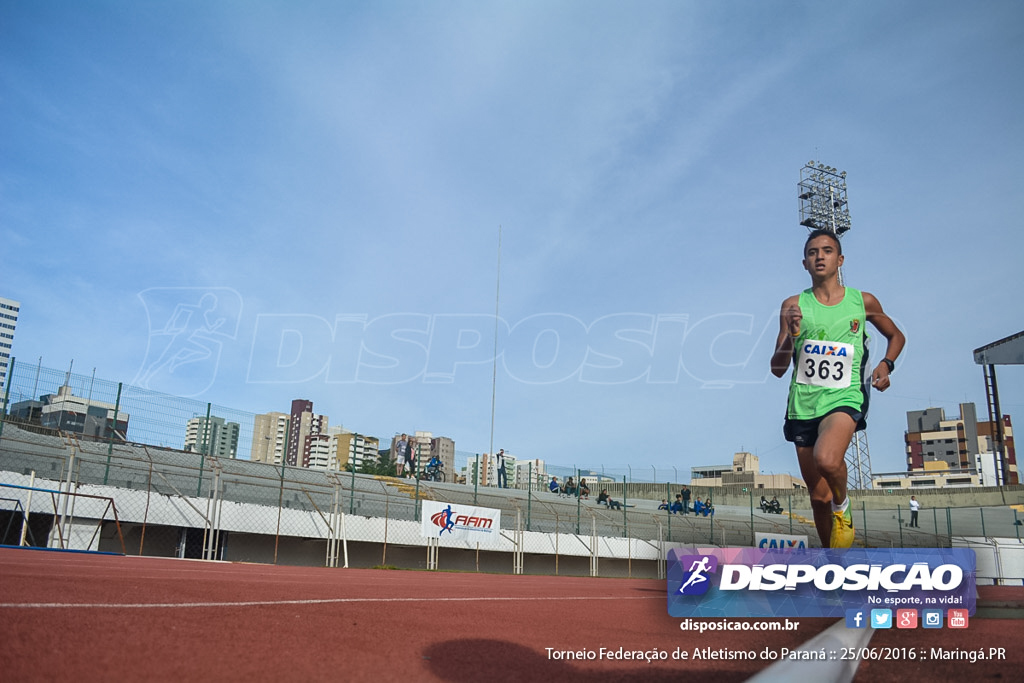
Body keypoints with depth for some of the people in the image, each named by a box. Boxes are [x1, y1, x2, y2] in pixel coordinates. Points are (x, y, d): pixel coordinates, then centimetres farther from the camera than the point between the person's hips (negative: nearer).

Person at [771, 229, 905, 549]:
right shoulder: (794, 306, 3)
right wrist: (792, 334, -16)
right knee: (819, 497, 9)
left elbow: (896, 336, 23)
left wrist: (886, 364, 3)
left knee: (827, 459, -34)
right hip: (803, 405, 2)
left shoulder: (863, 302, 4)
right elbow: (777, 369, 1)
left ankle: (843, 506, -1)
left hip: (844, 399, -2)